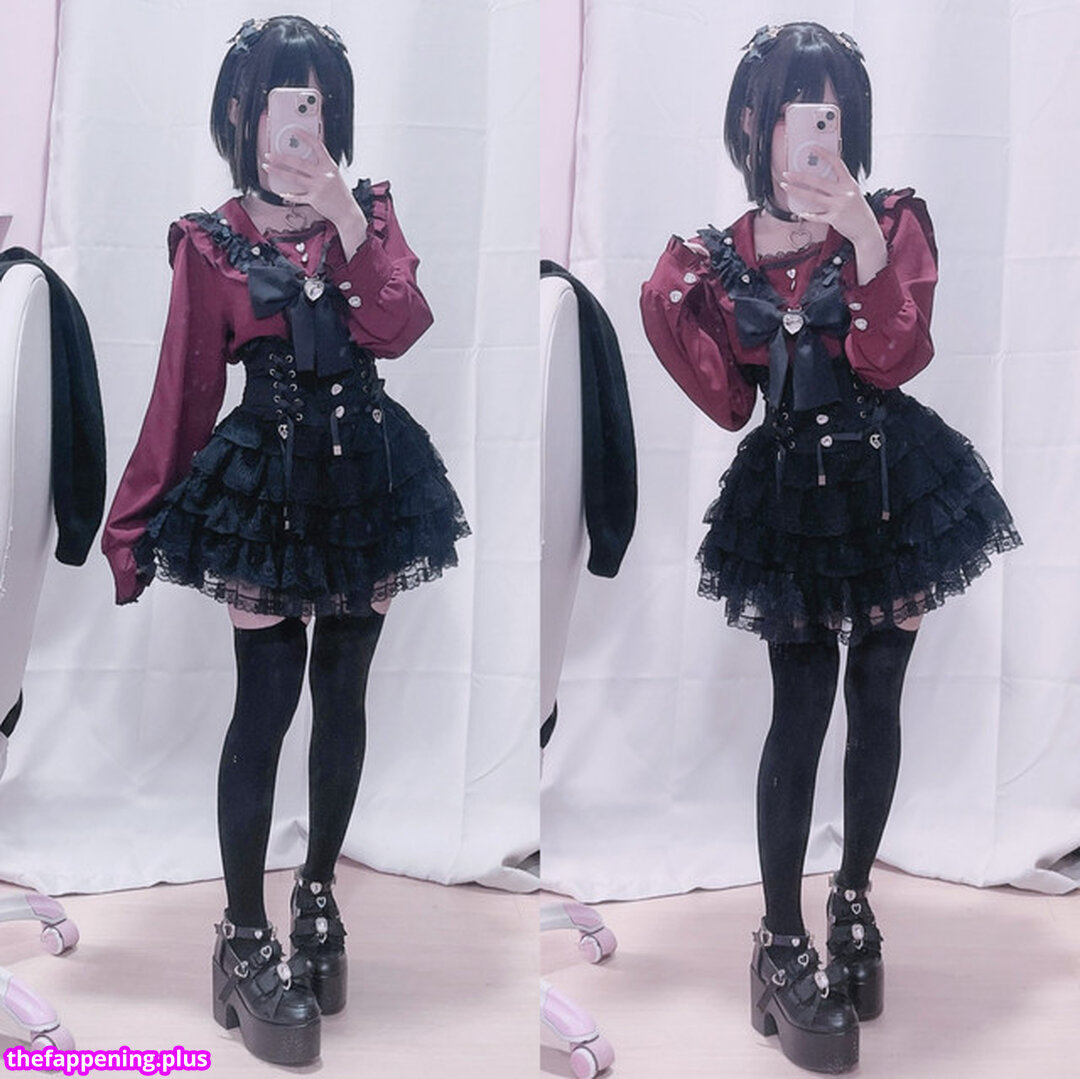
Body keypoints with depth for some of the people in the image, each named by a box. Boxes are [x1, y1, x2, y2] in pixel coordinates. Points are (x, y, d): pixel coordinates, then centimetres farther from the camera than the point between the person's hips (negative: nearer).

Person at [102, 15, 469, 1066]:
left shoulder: (369, 213, 6)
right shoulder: (212, 242, -1)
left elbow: (398, 326, -11)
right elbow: (183, 393, -2)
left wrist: (342, 216, -21)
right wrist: (131, 526, -3)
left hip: (365, 468, 3)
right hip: (265, 478, -3)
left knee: (341, 692, 11)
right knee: (267, 699, -5)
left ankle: (319, 889, 30)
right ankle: (245, 936, 10)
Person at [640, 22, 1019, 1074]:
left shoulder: (895, 221, 1)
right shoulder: (717, 259, 4)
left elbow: (894, 358, -13)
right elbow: (728, 402, -1)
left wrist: (866, 242, -25)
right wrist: (668, 303, -11)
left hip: (894, 482, 1)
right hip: (791, 495, 0)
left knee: (876, 698, 8)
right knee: (802, 709, -6)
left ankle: (855, 898, 28)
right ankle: (781, 948, 5)